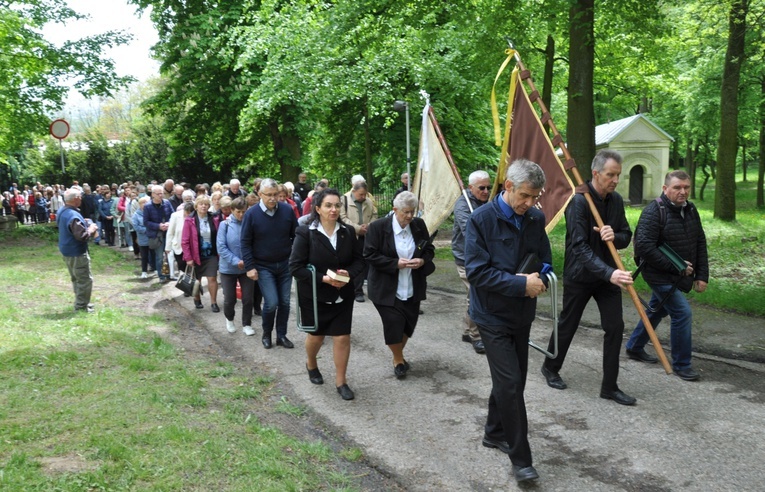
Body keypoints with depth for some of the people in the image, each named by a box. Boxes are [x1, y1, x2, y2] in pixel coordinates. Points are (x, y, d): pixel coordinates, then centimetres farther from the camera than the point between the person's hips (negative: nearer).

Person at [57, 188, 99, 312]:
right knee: (85, 280, -1)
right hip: (77, 253, -10)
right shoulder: (73, 216, -26)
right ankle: (81, 307, 4)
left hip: (67, 251, 10)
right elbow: (81, 236, -30)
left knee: (77, 279, 21)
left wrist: (86, 226, 11)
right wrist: (91, 230, -12)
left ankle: (80, 302, 31)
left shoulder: (62, 212, 6)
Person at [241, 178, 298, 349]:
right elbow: (246, 243, -6)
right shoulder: (251, 213, -10)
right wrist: (250, 267, -10)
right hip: (263, 266, -3)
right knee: (271, 303, -9)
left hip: (285, 264, 3)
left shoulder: (287, 211, -5)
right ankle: (266, 334, 16)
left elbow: (296, 236, 5)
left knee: (284, 302, 7)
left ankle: (281, 335, 23)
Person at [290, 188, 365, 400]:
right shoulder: (305, 233, -14)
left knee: (342, 337, 0)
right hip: (314, 296, -2)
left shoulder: (348, 232, -2)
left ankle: (340, 381, 17)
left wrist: (349, 273, -18)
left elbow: (359, 260, 4)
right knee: (316, 335, 16)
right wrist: (323, 278, -23)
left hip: (343, 295, 2)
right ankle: (311, 365, 47)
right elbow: (295, 266, -15)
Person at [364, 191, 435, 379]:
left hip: (412, 289, 4)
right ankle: (398, 360, 24)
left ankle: (398, 355, 38)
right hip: (387, 289, -4)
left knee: (409, 324, 11)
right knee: (393, 326, -3)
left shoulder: (419, 225, 1)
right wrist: (396, 264, -20)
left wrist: (422, 261, -13)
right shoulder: (378, 227, -12)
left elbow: (430, 250, 9)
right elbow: (370, 255, -12)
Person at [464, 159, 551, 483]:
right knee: (510, 384, -8)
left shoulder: (536, 219, 0)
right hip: (493, 315, -6)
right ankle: (520, 458, 4)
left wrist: (539, 279, -14)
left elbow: (545, 261, 9)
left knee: (512, 380, 16)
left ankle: (494, 433, 37)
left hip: (522, 313, 6)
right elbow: (476, 271, -20)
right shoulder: (482, 220, -16)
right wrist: (521, 284, -25)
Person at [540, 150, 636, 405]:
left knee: (615, 327, -1)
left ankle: (609, 386, 11)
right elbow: (579, 247, -29)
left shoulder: (616, 200, 0)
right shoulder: (579, 202, -21)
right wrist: (609, 273, -39)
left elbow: (626, 236, 7)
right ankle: (550, 368, 35)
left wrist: (615, 236, -19)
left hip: (608, 274, 5)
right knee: (567, 326, 10)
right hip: (579, 276, -5)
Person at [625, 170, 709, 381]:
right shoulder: (654, 211, -18)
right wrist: (674, 267, -21)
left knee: (656, 311, 19)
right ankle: (681, 364, 3)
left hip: (679, 276, 8)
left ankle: (634, 347, 38)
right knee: (682, 313, -12)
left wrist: (702, 275, 5)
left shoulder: (691, 210, 6)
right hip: (660, 275, -8)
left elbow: (700, 244, 11)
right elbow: (644, 246, -24)